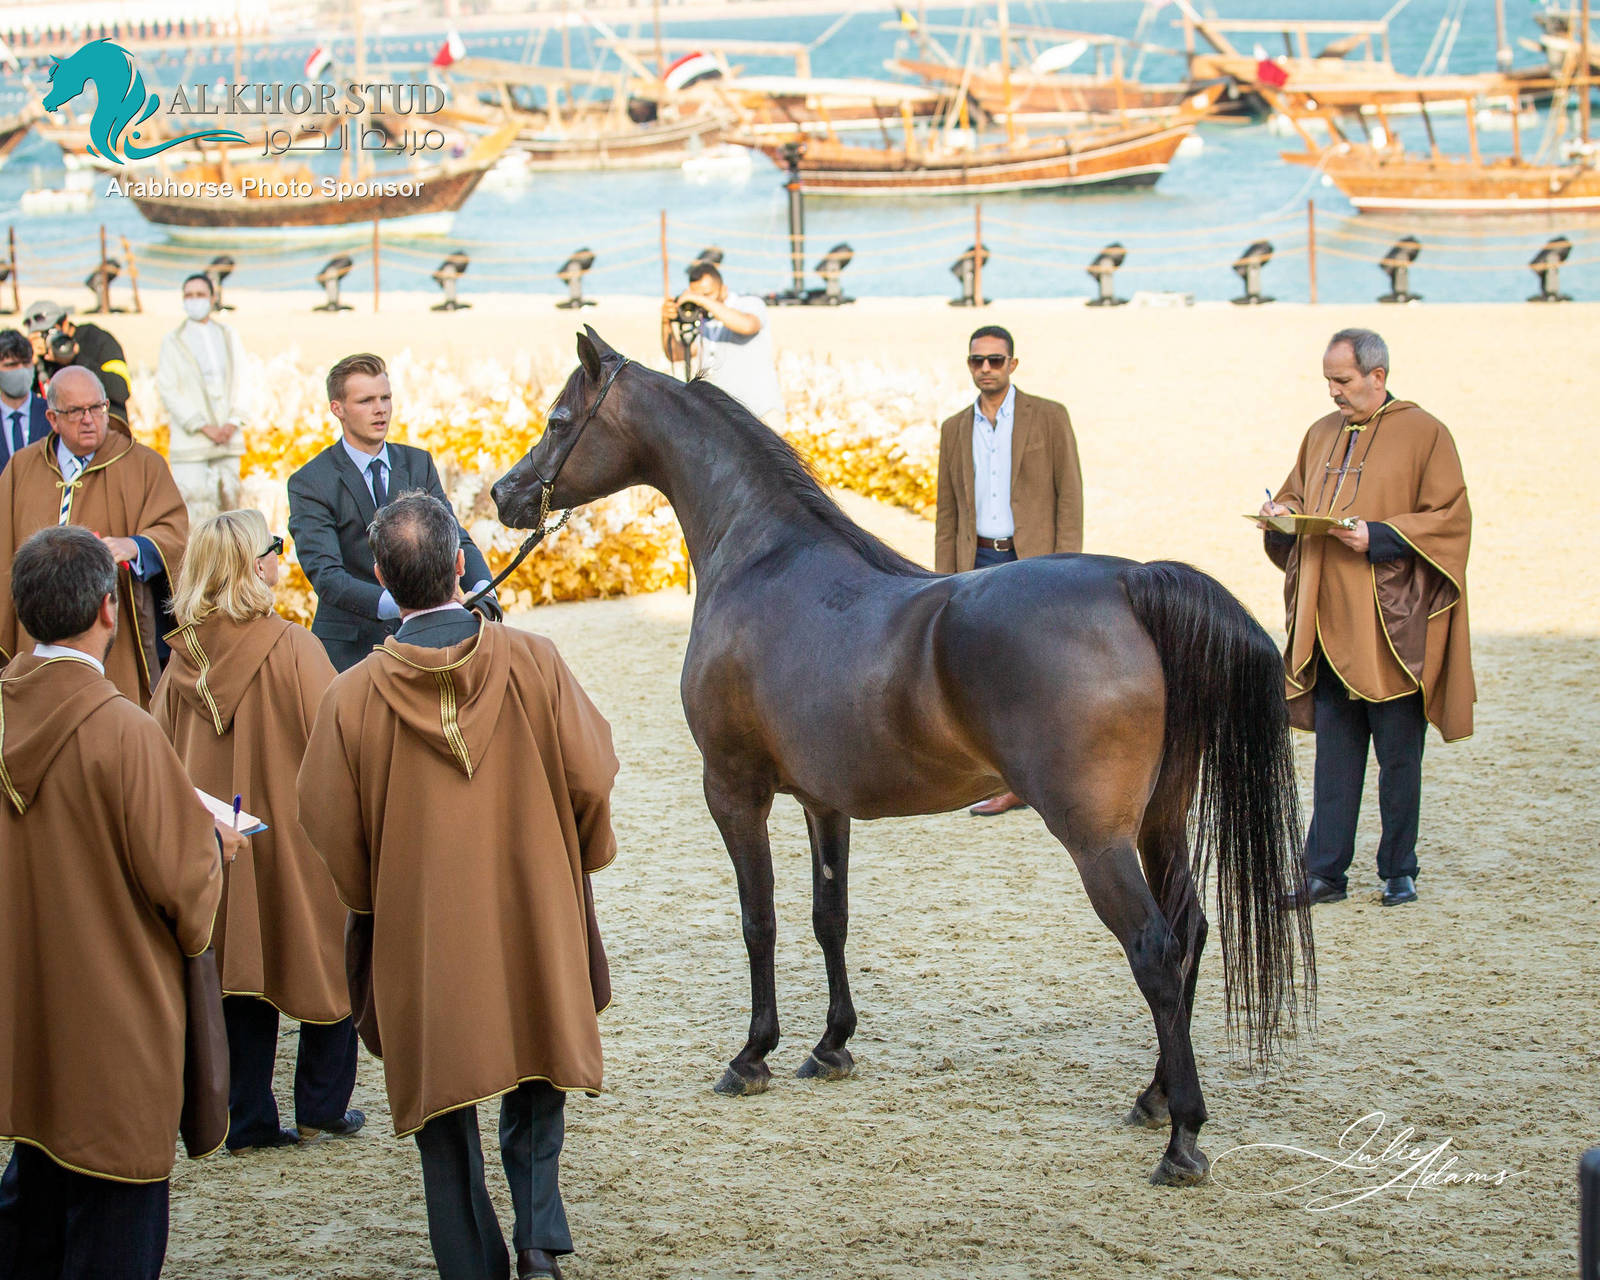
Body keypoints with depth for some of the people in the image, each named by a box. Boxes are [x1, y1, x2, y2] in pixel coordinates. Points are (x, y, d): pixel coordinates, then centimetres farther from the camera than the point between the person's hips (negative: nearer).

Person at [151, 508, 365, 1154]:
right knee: (323, 963, 13)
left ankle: (247, 1119, 14)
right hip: (296, 834, -4)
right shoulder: (291, 648, -18)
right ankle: (321, 1107, 19)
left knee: (238, 974, 12)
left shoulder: (183, 657, -3)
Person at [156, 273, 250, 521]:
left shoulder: (229, 338, 15)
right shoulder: (172, 342, 3)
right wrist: (203, 427, -11)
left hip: (228, 437, 4)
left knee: (229, 498, 3)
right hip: (190, 442, -4)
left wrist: (233, 422, -4)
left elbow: (239, 383, 13)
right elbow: (167, 391, -3)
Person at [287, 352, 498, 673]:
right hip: (348, 652, -4)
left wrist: (482, 593, -20)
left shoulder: (418, 464, 11)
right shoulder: (310, 483, -5)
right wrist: (399, 605, -33)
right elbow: (325, 576, -17)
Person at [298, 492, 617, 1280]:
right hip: (533, 922, 1)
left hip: (417, 935, -1)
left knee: (445, 1109, 14)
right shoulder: (533, 663, -12)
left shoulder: (354, 695, -14)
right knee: (534, 1083, 22)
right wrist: (578, 861, 13)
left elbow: (331, 829, -7)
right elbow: (590, 778, -6)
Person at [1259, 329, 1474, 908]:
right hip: (1330, 623, 5)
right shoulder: (1321, 435, 14)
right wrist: (1282, 513, 0)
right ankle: (1325, 872, 7)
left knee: (1397, 754, 1)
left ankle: (1398, 871, 11)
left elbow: (1450, 519, -9)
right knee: (1334, 752, 6)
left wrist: (1378, 537, -19)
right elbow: (1296, 497, 23)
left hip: (1392, 625, -5)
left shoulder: (1423, 435, -4)